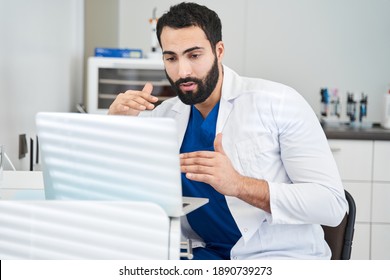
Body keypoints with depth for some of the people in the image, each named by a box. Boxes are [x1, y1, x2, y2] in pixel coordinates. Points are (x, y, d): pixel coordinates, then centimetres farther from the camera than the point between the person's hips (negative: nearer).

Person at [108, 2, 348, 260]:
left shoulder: (279, 102, -10)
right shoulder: (162, 115, 5)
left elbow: (333, 204, -15)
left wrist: (238, 185, -28)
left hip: (281, 257, -5)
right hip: (205, 253, 5)